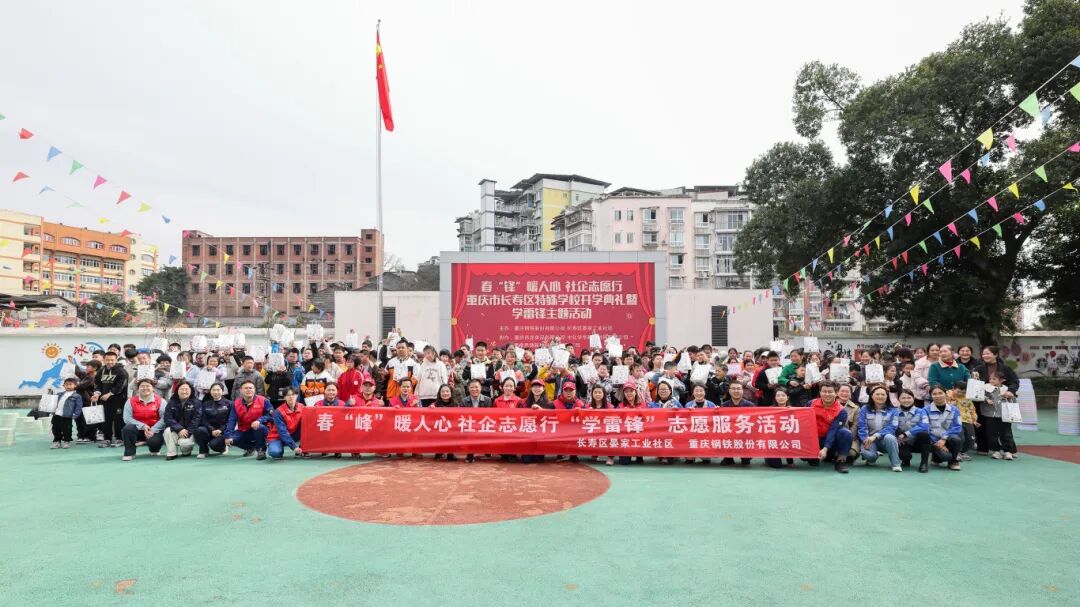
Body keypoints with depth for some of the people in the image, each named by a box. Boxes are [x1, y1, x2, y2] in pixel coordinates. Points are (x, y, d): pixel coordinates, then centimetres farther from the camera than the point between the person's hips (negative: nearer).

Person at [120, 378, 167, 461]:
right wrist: (142, 426, -19)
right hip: (138, 429, 2)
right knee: (127, 428, -30)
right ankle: (129, 453, -11)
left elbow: (163, 418, -12)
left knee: (154, 441, -32)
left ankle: (154, 450, 11)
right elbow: (127, 418, -7)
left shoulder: (160, 401, -3)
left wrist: (153, 430, -24)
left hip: (154, 430, -2)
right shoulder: (131, 401, 2)